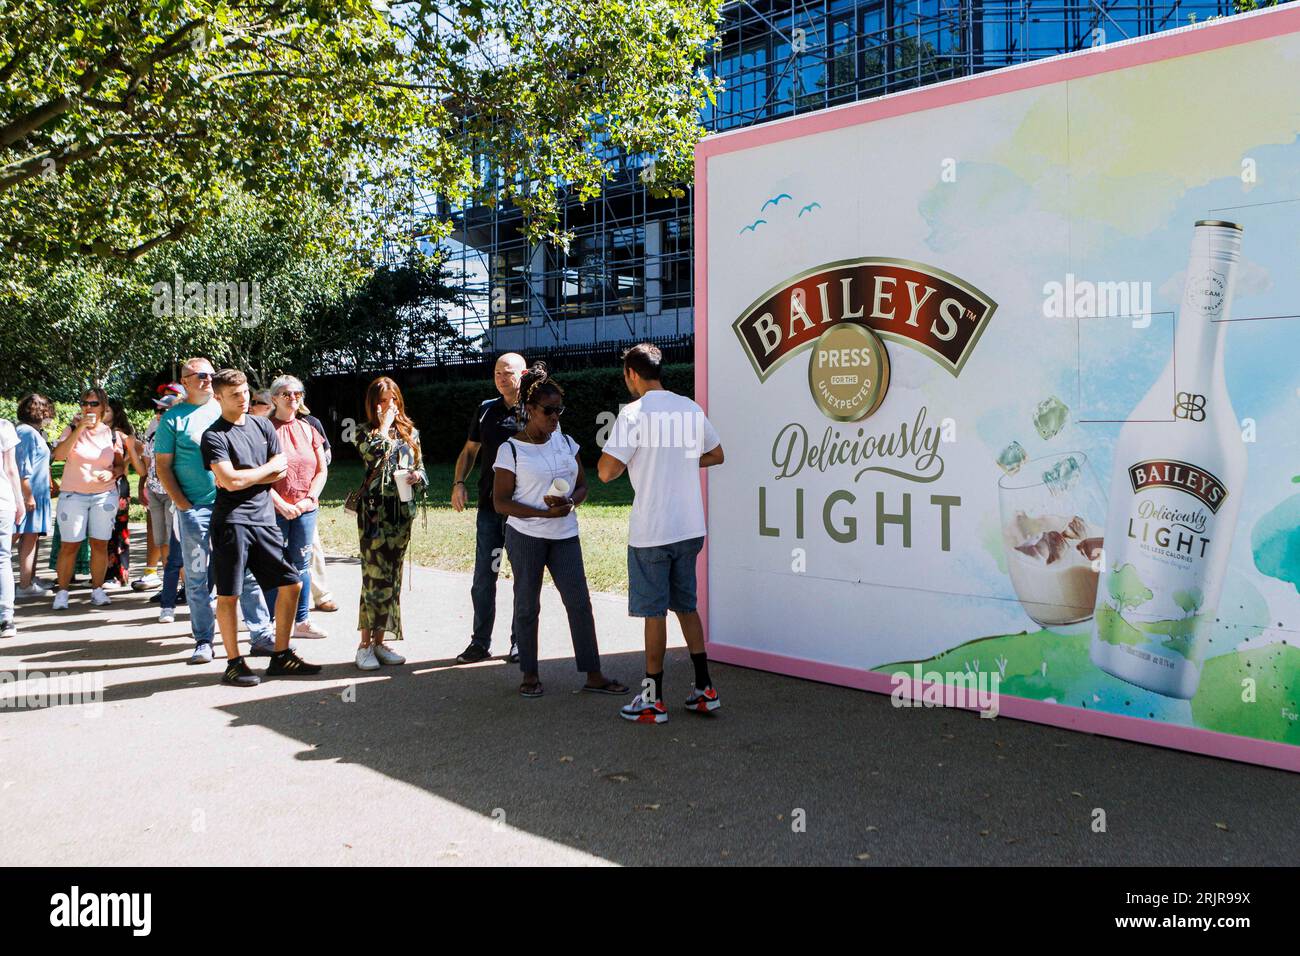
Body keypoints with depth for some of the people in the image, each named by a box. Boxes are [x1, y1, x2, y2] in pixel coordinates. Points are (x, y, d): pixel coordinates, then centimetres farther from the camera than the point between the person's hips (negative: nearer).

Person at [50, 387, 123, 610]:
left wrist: (112, 473, -13)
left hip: (104, 495, 1)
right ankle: (62, 591, 8)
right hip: (73, 495, -1)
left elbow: (120, 464, 10)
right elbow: (58, 455, -15)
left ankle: (97, 589, 12)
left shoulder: (111, 434, 5)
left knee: (100, 544, 3)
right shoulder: (72, 430, 0)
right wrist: (80, 428, -20)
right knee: (69, 545, -2)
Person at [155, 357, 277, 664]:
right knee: (197, 578, 4)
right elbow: (162, 466, 2)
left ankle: (261, 636, 6)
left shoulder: (224, 410, 12)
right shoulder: (173, 418, 3)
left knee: (249, 572, 1)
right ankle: (203, 641, 13)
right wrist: (182, 503, -7)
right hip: (195, 509, -2)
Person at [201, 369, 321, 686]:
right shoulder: (214, 436, -5)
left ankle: (281, 656, 17)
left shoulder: (262, 425, 12)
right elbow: (230, 481, -16)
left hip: (264, 518, 6)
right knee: (228, 594, 0)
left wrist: (244, 477, -6)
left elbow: (281, 471, 8)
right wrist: (268, 467, -3)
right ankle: (234, 663, 12)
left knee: (291, 584, 6)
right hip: (232, 521, -6)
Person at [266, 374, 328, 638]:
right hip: (274, 509, -5)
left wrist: (309, 499, -3)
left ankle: (301, 621, 20)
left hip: (306, 509, 5)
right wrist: (281, 505, -14)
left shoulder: (308, 430, 11)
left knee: (302, 565, 10)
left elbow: (321, 470, 12)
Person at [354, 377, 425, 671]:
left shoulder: (410, 432, 13)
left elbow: (421, 469, 17)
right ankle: (365, 644, 0)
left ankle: (379, 642, 15)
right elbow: (373, 453, -20)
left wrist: (418, 477, -5)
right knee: (375, 576, -9)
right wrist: (385, 425, -7)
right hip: (374, 511, -4)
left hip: (402, 511, 4)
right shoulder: (367, 432, 2)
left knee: (393, 577, 7)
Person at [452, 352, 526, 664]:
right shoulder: (485, 410, 10)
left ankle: (520, 642, 17)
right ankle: (480, 642, 15)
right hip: (489, 505, 3)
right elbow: (469, 450, 17)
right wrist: (459, 483, 1)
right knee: (483, 577, 6)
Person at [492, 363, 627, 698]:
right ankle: (529, 675, 19)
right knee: (527, 606, 5)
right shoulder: (511, 450, -7)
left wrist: (568, 502, -11)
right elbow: (500, 502, -9)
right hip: (526, 536, -4)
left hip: (564, 535, 4)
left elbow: (582, 487, 13)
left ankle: (593, 675, 8)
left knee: (580, 602, 2)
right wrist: (545, 513, -19)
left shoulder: (566, 442, 8)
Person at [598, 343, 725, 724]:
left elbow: (606, 471, -16)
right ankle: (705, 690, 21)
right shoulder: (691, 409, 6)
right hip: (690, 528, 6)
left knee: (654, 611, 3)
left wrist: (630, 458, 4)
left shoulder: (634, 413, -13)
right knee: (686, 606, 17)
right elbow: (716, 455, 19)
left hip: (652, 531, -6)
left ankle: (654, 700, 13)